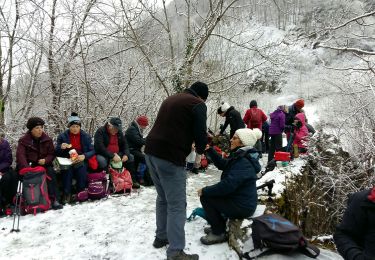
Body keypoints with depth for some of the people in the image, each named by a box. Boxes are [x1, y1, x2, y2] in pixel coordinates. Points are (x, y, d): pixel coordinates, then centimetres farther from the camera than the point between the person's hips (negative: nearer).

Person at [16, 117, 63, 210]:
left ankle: (54, 199, -28)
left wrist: (45, 160, -17)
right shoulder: (23, 140, -1)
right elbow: (20, 155, -14)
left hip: (44, 164, 1)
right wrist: (26, 169, -32)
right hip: (29, 165, -1)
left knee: (51, 172, -28)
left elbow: (52, 154, 7)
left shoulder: (47, 140, 6)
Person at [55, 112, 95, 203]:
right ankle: (67, 194, -16)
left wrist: (84, 156, -17)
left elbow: (92, 151, 3)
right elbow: (56, 152, 6)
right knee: (67, 170, -31)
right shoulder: (62, 136, 5)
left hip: (81, 161, 0)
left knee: (82, 169, -30)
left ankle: (81, 193, -11)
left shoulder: (86, 136, 5)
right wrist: (61, 147, -17)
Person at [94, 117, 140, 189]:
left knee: (131, 157, -4)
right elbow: (100, 147, -26)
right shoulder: (100, 131, -15)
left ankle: (132, 181, 3)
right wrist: (112, 156, -34)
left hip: (116, 154, 7)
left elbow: (125, 144, 8)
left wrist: (126, 154, -13)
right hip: (103, 154, -6)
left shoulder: (119, 132, 6)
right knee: (102, 161, -38)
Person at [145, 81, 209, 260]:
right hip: (169, 156, -9)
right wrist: (200, 150, 15)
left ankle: (161, 236, 33)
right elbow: (200, 132, -5)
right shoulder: (198, 104, -1)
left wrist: (189, 144, 26)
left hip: (151, 151, 9)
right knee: (177, 205, -2)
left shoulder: (171, 99, 24)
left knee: (163, 198, 22)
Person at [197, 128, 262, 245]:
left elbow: (227, 185, -32)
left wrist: (205, 190, -20)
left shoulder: (244, 163, -26)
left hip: (242, 207, -10)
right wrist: (209, 150, 4)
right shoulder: (239, 156, 5)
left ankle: (219, 233, 3)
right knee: (209, 193, 18)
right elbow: (222, 164, 14)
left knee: (205, 197, -10)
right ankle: (218, 226, 27)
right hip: (239, 199, 10)